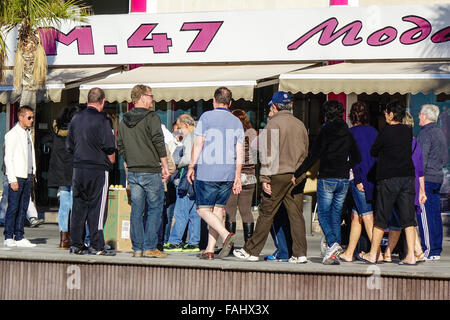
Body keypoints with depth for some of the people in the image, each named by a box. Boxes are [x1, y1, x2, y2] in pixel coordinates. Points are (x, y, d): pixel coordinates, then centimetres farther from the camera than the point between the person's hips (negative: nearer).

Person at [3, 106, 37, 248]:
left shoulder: (27, 133, 16)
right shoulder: (12, 134, -8)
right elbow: (8, 158, -11)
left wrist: (32, 173, 14)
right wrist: (12, 180, -15)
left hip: (27, 176, 7)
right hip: (16, 176, -7)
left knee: (23, 208, 6)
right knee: (13, 207, -6)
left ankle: (19, 237, 9)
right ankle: (8, 237, -1)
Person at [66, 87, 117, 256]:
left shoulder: (76, 118, 9)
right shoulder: (102, 119, -10)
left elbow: (69, 146, 14)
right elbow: (110, 148, -11)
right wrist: (111, 161, 7)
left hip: (78, 168, 6)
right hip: (98, 169, -6)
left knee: (78, 206, 9)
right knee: (97, 207, -2)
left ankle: (76, 244, 12)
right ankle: (97, 246, -1)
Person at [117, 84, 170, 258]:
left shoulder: (123, 121, 11)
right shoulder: (152, 117, -9)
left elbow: (120, 146, 15)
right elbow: (159, 143, -12)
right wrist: (165, 166, -5)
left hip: (133, 172, 6)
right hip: (151, 171, -6)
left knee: (136, 210, 8)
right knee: (155, 209, 1)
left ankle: (137, 248, 8)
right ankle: (150, 247, -2)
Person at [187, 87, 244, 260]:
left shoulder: (206, 117, -3)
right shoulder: (236, 122, 9)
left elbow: (198, 144, -7)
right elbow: (239, 152, 7)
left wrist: (191, 167, 1)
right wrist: (237, 177, 10)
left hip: (206, 171, -4)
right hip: (228, 173, 5)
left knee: (203, 209, 2)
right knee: (217, 209, 10)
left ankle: (226, 234, -20)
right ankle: (210, 249, 8)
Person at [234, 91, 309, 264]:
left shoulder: (273, 123, -6)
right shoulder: (300, 124, 13)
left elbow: (269, 153, -10)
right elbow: (305, 152, 16)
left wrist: (265, 178, -10)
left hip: (279, 174, -5)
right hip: (298, 176, 5)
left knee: (266, 213, 1)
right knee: (296, 214, 6)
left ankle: (251, 251, 8)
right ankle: (300, 254, 2)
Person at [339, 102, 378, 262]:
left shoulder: (352, 133, -8)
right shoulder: (374, 132, 11)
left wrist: (358, 180, -15)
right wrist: (376, 178, 16)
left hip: (360, 179, -7)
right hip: (374, 179, 7)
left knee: (367, 216, -5)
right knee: (355, 215, 13)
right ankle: (349, 253, 18)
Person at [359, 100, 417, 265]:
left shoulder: (386, 131, -9)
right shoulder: (408, 131, 7)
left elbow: (373, 152, 0)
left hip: (388, 179, -5)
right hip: (408, 177, 5)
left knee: (381, 218, 5)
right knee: (408, 218, 4)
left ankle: (373, 254, 13)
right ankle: (411, 255, -1)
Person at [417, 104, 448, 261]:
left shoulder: (425, 133, -12)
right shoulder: (440, 133, 15)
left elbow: (422, 158, -17)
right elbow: (445, 157, 21)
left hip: (426, 178, -9)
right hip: (438, 177, 9)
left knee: (426, 215, -7)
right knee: (436, 214, 10)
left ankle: (429, 250, -7)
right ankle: (437, 250, 14)